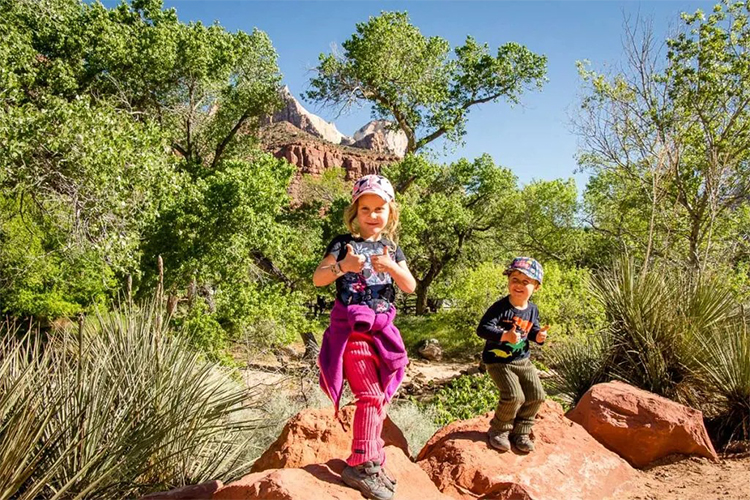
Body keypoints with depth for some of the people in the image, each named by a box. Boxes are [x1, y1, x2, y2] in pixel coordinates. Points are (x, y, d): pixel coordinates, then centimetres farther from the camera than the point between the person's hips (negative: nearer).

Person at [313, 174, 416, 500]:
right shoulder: (344, 243, -3)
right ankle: (360, 466, 1)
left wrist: (392, 267, -18)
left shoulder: (391, 249, 10)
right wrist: (342, 266, -29)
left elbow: (410, 286, 1)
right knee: (370, 396, -10)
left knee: (380, 398, 11)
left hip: (380, 328, 6)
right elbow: (317, 279, -11)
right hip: (351, 327, -6)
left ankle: (371, 463, 25)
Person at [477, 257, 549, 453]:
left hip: (522, 360, 7)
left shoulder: (532, 310, 2)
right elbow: (482, 328, -25)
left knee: (537, 395, 2)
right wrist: (505, 335, -38)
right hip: (498, 361, -7)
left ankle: (520, 432, 21)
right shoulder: (501, 307, -19)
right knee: (514, 396, -18)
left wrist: (538, 335, -7)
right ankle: (498, 431, 7)